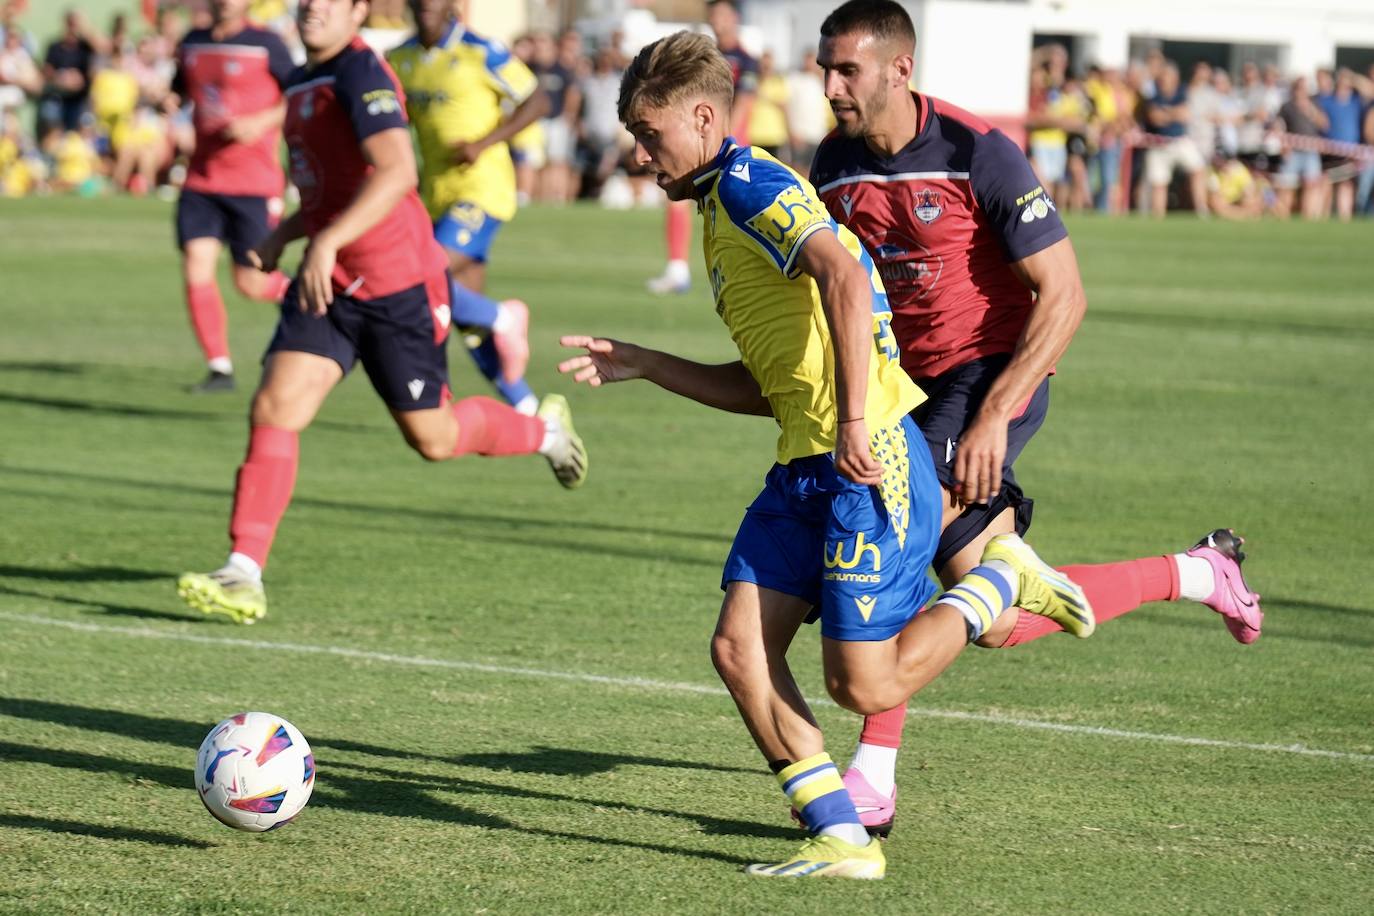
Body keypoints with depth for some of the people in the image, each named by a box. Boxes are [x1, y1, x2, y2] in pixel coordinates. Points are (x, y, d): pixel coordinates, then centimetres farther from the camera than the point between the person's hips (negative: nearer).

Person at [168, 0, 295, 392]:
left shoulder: (265, 43, -7)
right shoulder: (193, 42, 9)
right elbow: (180, 89, 23)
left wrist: (263, 122, -19)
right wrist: (170, 100, 0)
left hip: (255, 183, -4)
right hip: (201, 180, 5)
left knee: (251, 283, -2)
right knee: (196, 269, -8)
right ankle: (219, 368, 1)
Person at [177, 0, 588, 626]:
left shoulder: (361, 74, -17)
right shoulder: (300, 83, 12)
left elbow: (397, 172, -32)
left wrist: (327, 241, -38)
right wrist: (282, 235, 11)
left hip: (399, 286, -7)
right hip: (329, 285, 7)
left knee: (433, 439, 7)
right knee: (273, 410, -11)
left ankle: (545, 429, 37)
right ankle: (243, 577, -12)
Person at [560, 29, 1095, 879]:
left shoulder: (748, 183, -9)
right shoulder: (723, 210, 22)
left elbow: (842, 274, -27)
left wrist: (855, 420, -31)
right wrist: (642, 364, 22)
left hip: (869, 463, -10)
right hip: (804, 468, 10)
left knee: (865, 685, -8)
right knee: (740, 648, -2)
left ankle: (1001, 581, 14)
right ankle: (842, 840, 2)